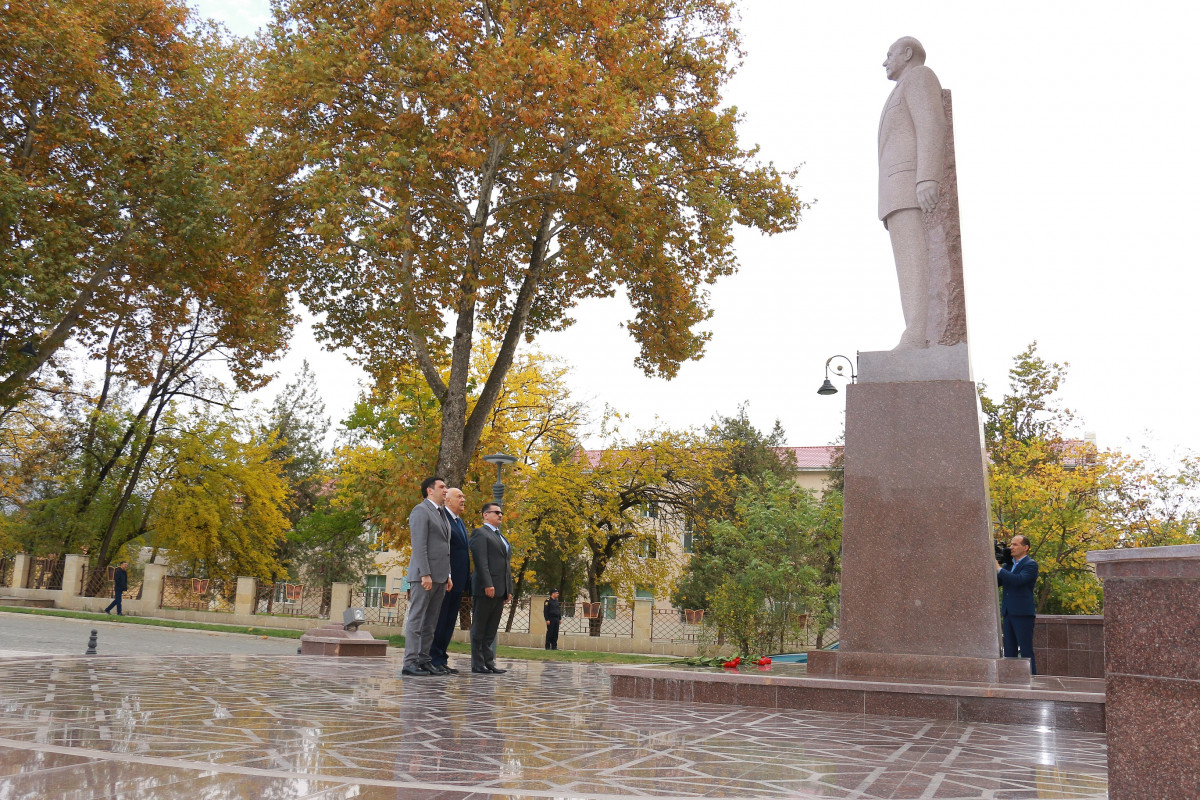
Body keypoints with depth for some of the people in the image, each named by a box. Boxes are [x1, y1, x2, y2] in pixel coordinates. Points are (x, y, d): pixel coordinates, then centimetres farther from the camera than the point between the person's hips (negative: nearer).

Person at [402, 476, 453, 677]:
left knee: (430, 622, 9)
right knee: (416, 619, -6)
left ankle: (424, 660, 12)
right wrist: (425, 574, -20)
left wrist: (448, 575, 15)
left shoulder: (441, 514, 21)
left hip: (440, 576, 9)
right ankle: (410, 662, -5)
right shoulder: (421, 511, -6)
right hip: (424, 576, -9)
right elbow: (419, 545, -14)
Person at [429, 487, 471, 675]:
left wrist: (466, 581, 15)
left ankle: (441, 660, 16)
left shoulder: (460, 522, 21)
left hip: (458, 581, 9)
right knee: (439, 621, -4)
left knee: (449, 622, 11)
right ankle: (434, 659, 1)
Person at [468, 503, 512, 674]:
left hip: (501, 589, 8)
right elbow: (481, 560, -13)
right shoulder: (480, 533, -2)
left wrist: (509, 589, 16)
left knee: (492, 629, 9)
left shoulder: (502, 537, 26)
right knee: (479, 628, -2)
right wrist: (488, 584, -22)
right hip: (486, 589, -8)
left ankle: (489, 662, 11)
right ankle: (478, 664, 0)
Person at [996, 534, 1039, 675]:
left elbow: (1018, 580, -23)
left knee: (1026, 651, -5)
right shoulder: (1010, 564, 17)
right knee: (1009, 651, 8)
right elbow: (996, 582, 17)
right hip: (1008, 614, 8)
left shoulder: (1030, 565, -6)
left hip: (1023, 614, -8)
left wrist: (998, 568, -17)